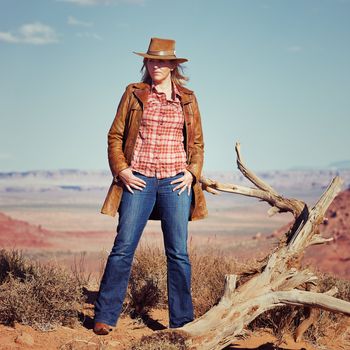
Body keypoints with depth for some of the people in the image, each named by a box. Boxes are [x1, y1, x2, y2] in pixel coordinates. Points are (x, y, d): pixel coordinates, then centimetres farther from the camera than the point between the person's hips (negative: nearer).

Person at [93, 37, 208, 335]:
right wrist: (121, 170, -5)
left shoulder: (188, 99, 12)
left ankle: (182, 322, 10)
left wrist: (192, 173, 0)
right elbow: (115, 136, 8)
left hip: (176, 183, 1)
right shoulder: (134, 94, 8)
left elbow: (198, 143, 15)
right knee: (123, 248, -4)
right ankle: (105, 317, 4)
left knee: (178, 253, 2)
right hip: (139, 180, -1)